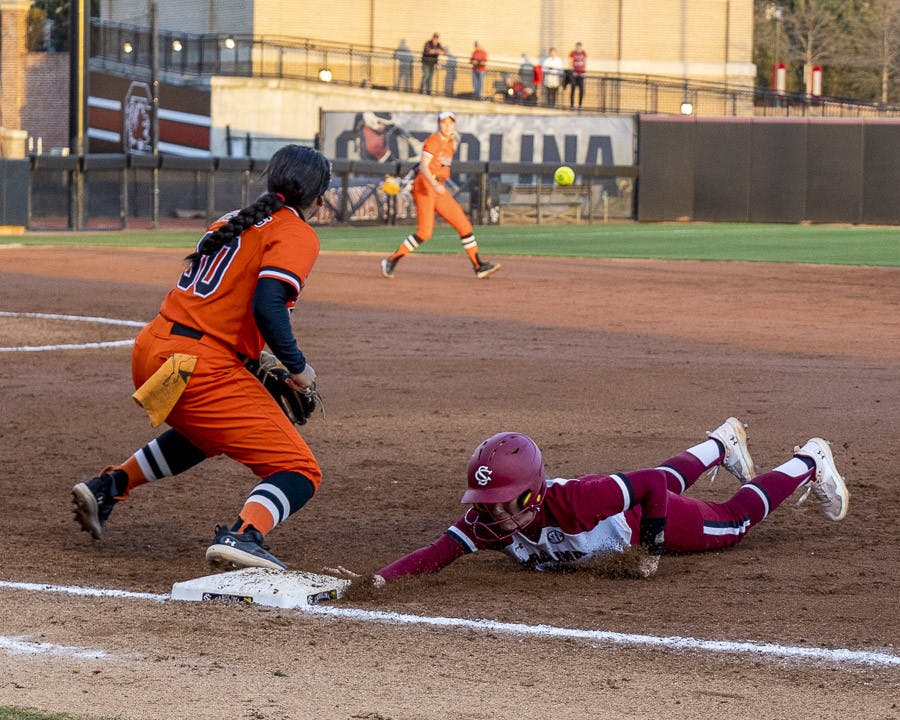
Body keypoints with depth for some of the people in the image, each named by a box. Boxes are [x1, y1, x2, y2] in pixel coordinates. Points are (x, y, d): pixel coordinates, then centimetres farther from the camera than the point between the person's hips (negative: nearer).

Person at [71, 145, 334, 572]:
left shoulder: (233, 220, 22)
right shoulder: (296, 233, -3)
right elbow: (267, 305, -18)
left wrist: (247, 365, 20)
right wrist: (298, 368, -6)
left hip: (149, 351, 9)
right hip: (198, 368, -9)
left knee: (203, 435, 39)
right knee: (299, 471, -7)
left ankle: (107, 487, 32)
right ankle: (243, 534, -33)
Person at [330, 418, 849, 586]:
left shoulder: (572, 501, -49)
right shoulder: (486, 521, -37)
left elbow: (652, 485, -43)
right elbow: (437, 554, -47)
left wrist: (652, 549, -37)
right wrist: (379, 579, -64)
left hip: (644, 517, -5)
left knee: (734, 523, 18)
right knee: (669, 480, 38)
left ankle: (809, 464, 43)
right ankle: (720, 446, 70)